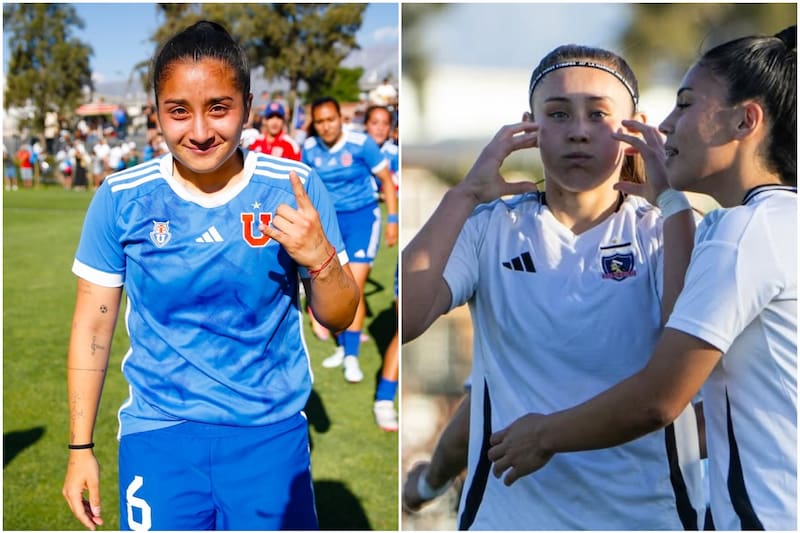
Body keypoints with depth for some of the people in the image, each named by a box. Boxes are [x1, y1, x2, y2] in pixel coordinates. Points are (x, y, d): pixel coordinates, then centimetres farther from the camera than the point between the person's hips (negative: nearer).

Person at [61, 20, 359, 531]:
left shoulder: (296, 189, -7)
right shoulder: (121, 199, -5)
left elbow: (339, 318, 0)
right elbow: (93, 326, 3)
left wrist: (320, 258, -20)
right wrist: (81, 448, 4)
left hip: (273, 431, 0)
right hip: (159, 431, 0)